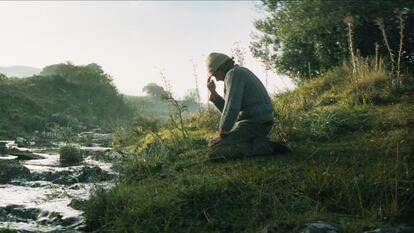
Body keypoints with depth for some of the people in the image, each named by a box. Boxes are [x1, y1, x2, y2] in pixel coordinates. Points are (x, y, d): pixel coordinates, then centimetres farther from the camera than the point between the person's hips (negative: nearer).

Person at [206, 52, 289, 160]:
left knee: (213, 150, -11)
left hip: (253, 125, -10)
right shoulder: (241, 72, 19)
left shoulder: (233, 74, -13)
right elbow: (228, 108, 16)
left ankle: (263, 147, -14)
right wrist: (214, 94, 5)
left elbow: (232, 108, -23)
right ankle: (260, 143, 8)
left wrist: (222, 132, -13)